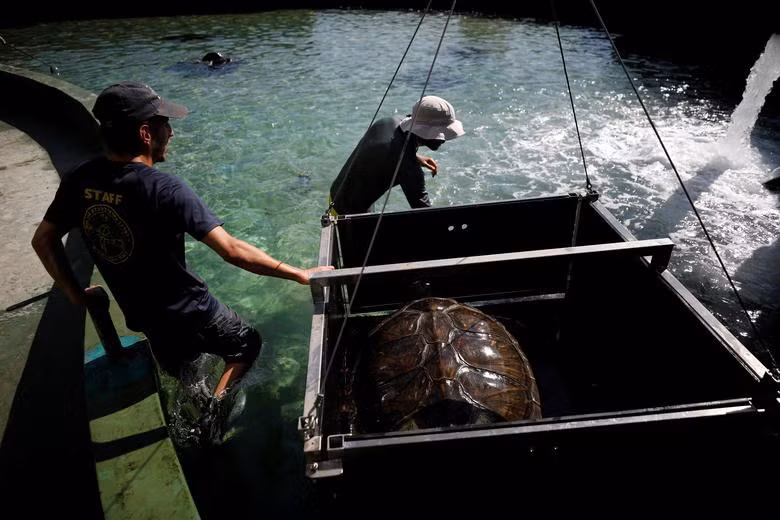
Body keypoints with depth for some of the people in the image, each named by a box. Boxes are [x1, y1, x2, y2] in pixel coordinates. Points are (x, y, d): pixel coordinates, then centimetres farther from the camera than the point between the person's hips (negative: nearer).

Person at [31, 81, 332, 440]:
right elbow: (231, 251, -32)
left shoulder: (79, 181, -8)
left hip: (139, 313, 6)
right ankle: (213, 408, 6)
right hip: (188, 313, -6)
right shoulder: (165, 190, -29)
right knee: (247, 343, 18)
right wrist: (299, 274, -27)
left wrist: (76, 295, 12)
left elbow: (43, 239, 2)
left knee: (178, 371, 33)